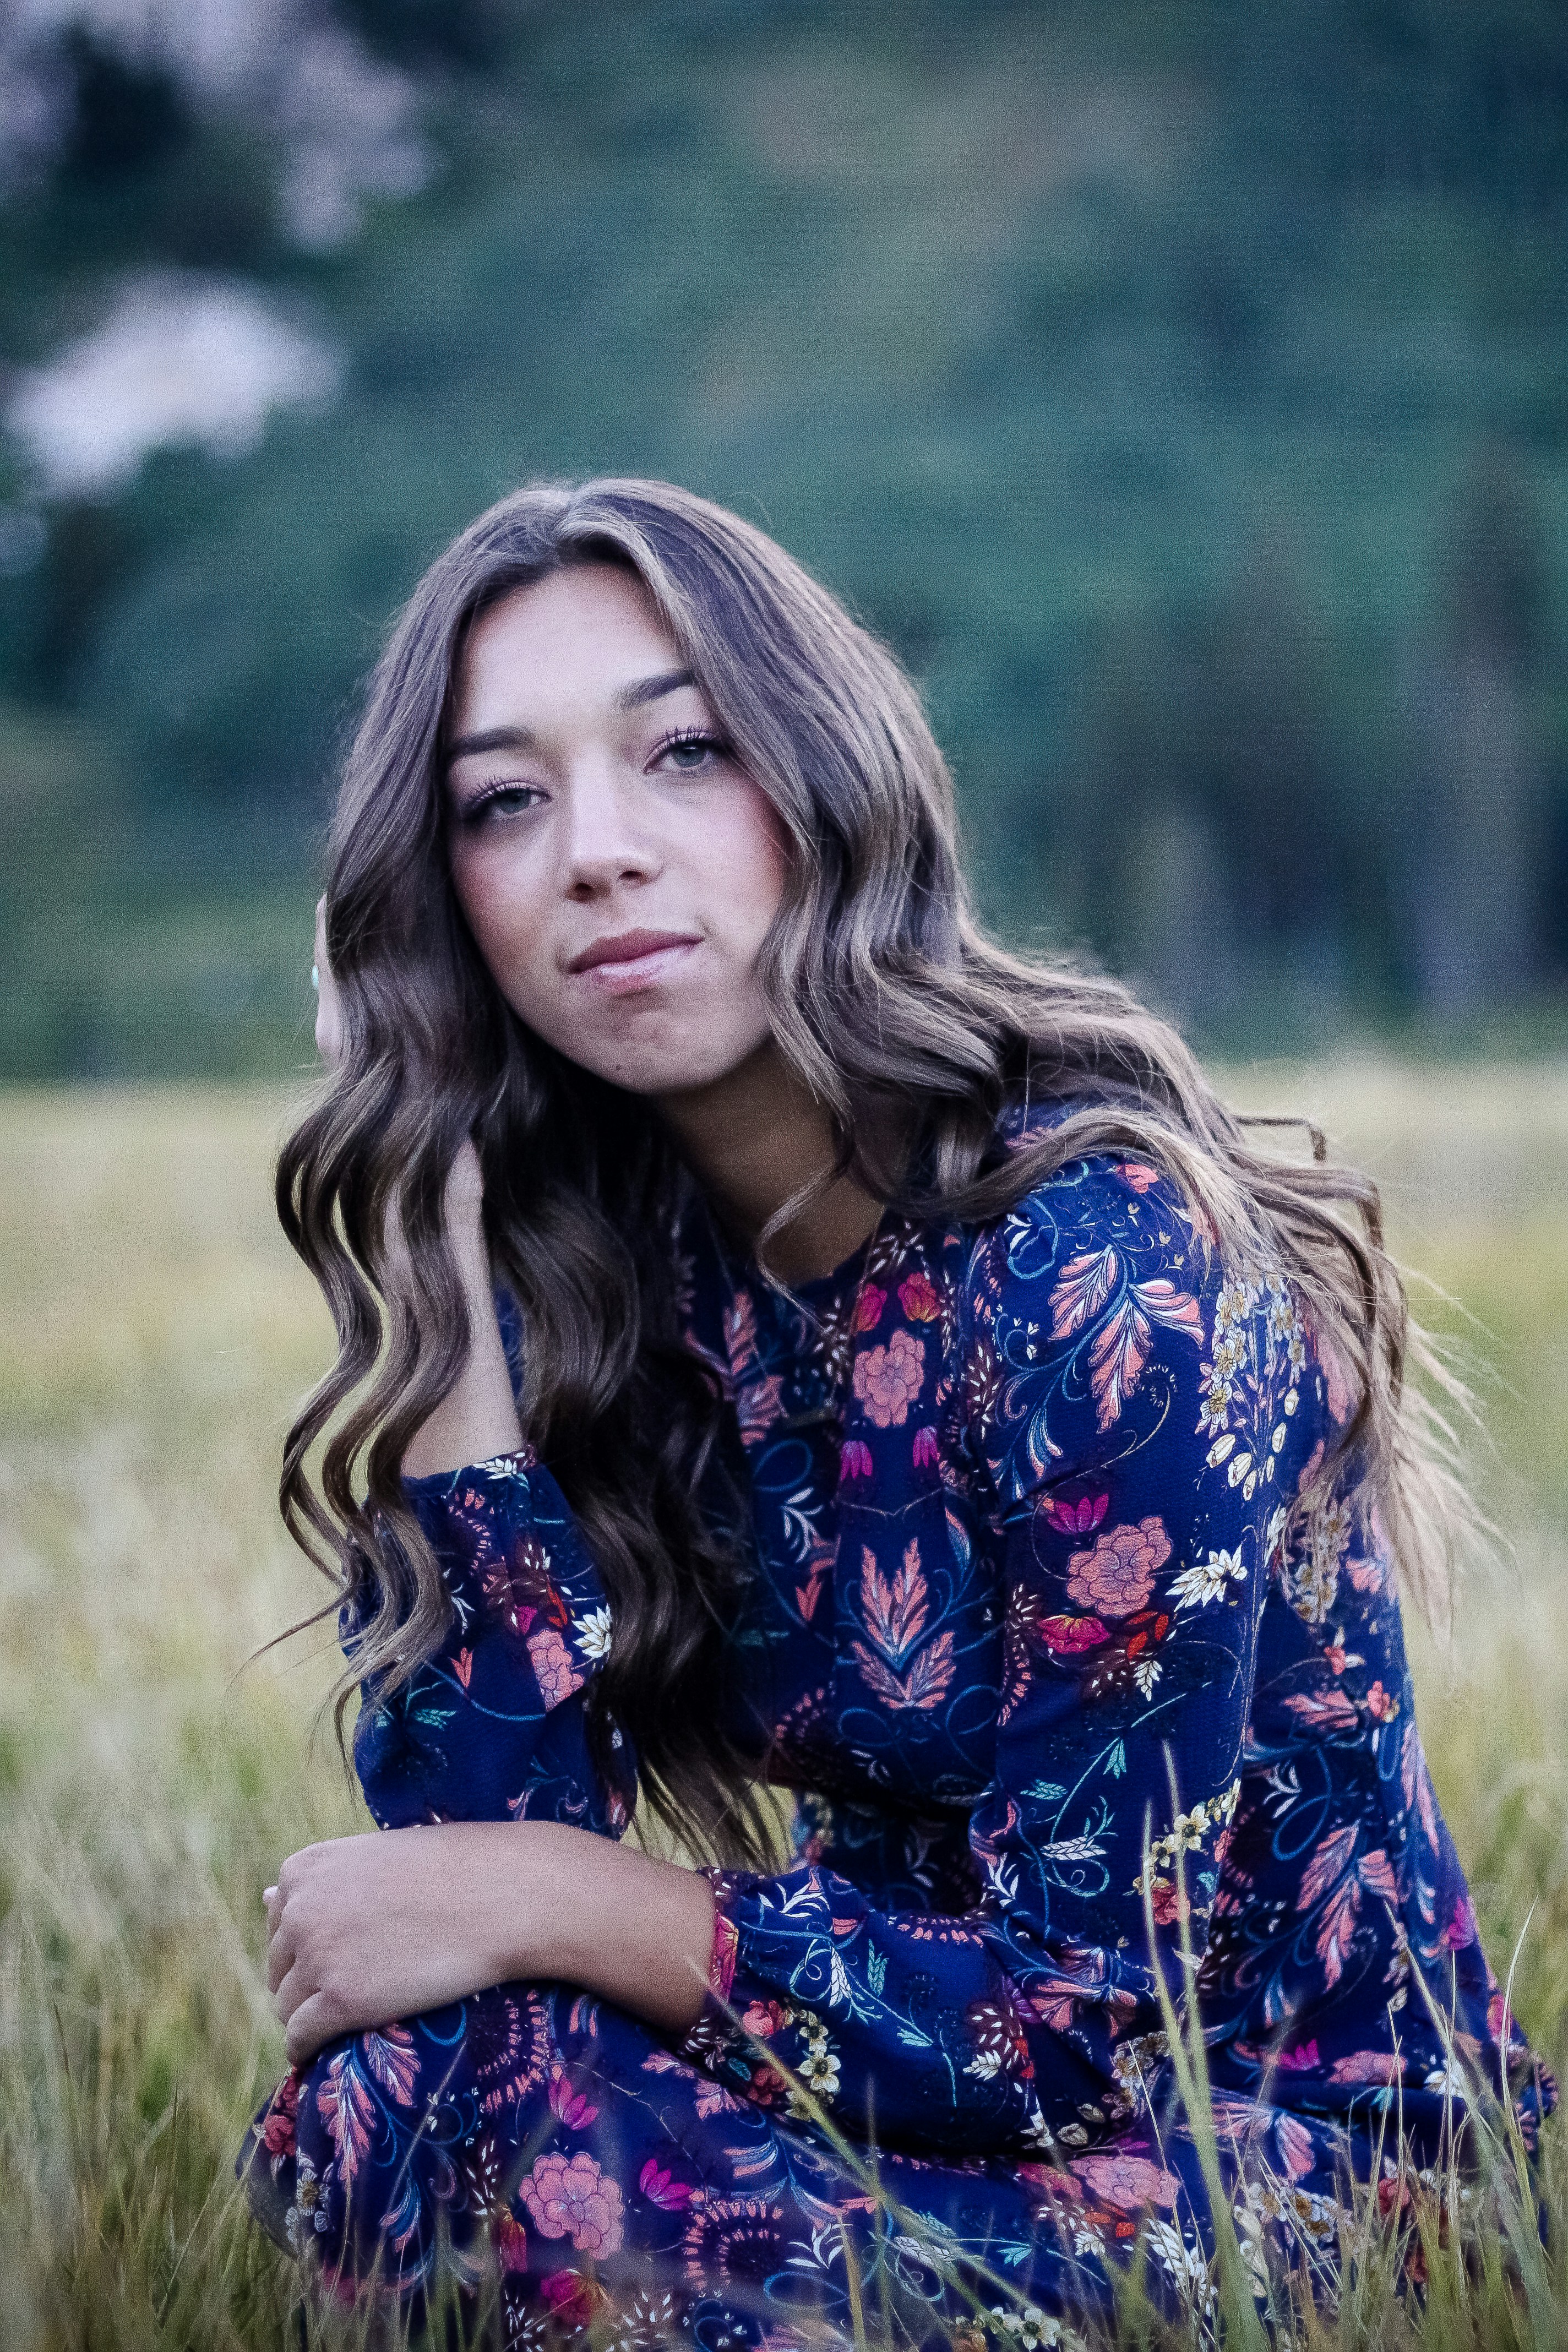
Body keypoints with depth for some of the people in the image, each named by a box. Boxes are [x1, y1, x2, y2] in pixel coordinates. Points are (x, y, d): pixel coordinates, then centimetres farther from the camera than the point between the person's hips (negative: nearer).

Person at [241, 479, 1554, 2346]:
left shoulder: (1101, 1258, -23)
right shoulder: (594, 1253, -3)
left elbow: (1094, 2024, -22)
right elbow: (477, 1823, -14)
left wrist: (540, 1902, -17)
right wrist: (427, 1207, -16)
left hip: (1293, 2174, -5)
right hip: (932, 2101, 5)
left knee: (545, 2139, -27)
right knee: (372, 2100, -23)